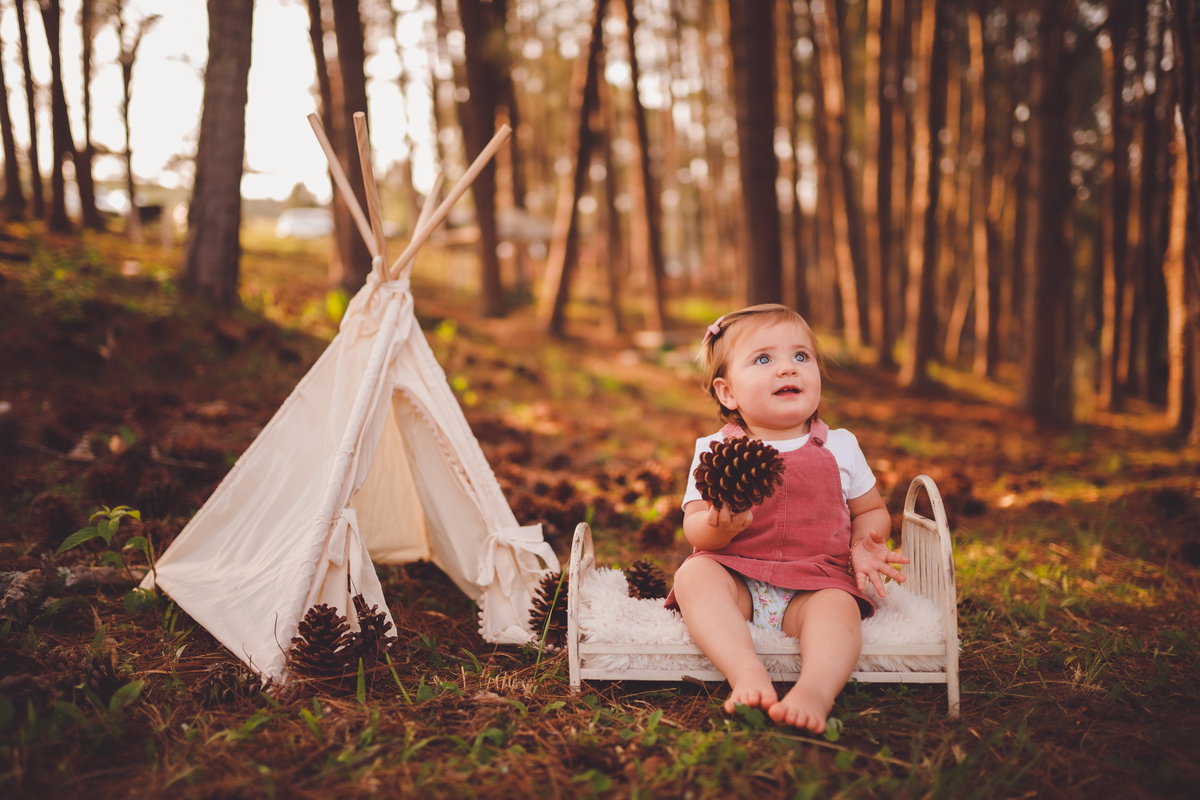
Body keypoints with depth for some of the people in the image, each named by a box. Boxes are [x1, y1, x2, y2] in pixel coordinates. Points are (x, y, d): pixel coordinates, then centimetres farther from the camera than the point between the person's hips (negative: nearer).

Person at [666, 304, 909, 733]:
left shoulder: (839, 447, 9)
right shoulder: (714, 452, 3)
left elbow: (871, 510, 20)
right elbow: (695, 530, -3)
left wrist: (865, 544, -3)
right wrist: (717, 526, -28)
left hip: (812, 586, 1)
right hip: (736, 576, 0)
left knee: (838, 606, -31)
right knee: (694, 574, -31)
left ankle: (815, 691, -50)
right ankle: (748, 675, -44)